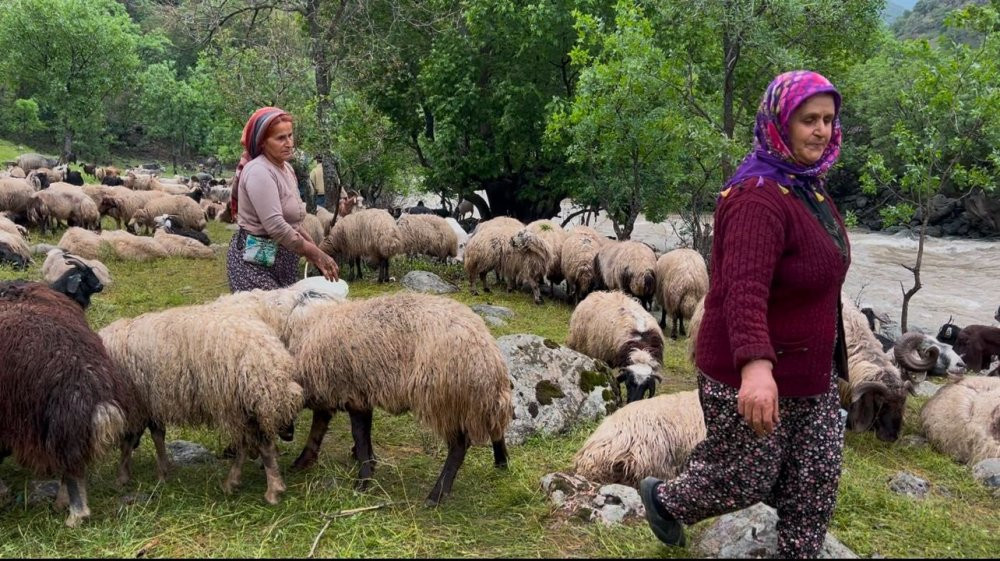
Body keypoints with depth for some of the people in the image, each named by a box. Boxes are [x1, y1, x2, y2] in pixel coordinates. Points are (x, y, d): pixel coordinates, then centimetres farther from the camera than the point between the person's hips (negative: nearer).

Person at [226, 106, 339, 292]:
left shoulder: (286, 169, 12)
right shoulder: (259, 172, -16)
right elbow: (275, 225, -24)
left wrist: (316, 251, 8)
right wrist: (316, 254, -18)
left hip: (282, 259, 9)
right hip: (254, 261, -9)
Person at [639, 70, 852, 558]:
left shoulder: (809, 186, 7)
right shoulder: (758, 197, -25)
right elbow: (743, 290, -39)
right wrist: (755, 366, -53)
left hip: (811, 371, 9)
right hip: (754, 373, -9)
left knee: (816, 480, 13)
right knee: (746, 481, 10)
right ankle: (663, 499, 38)